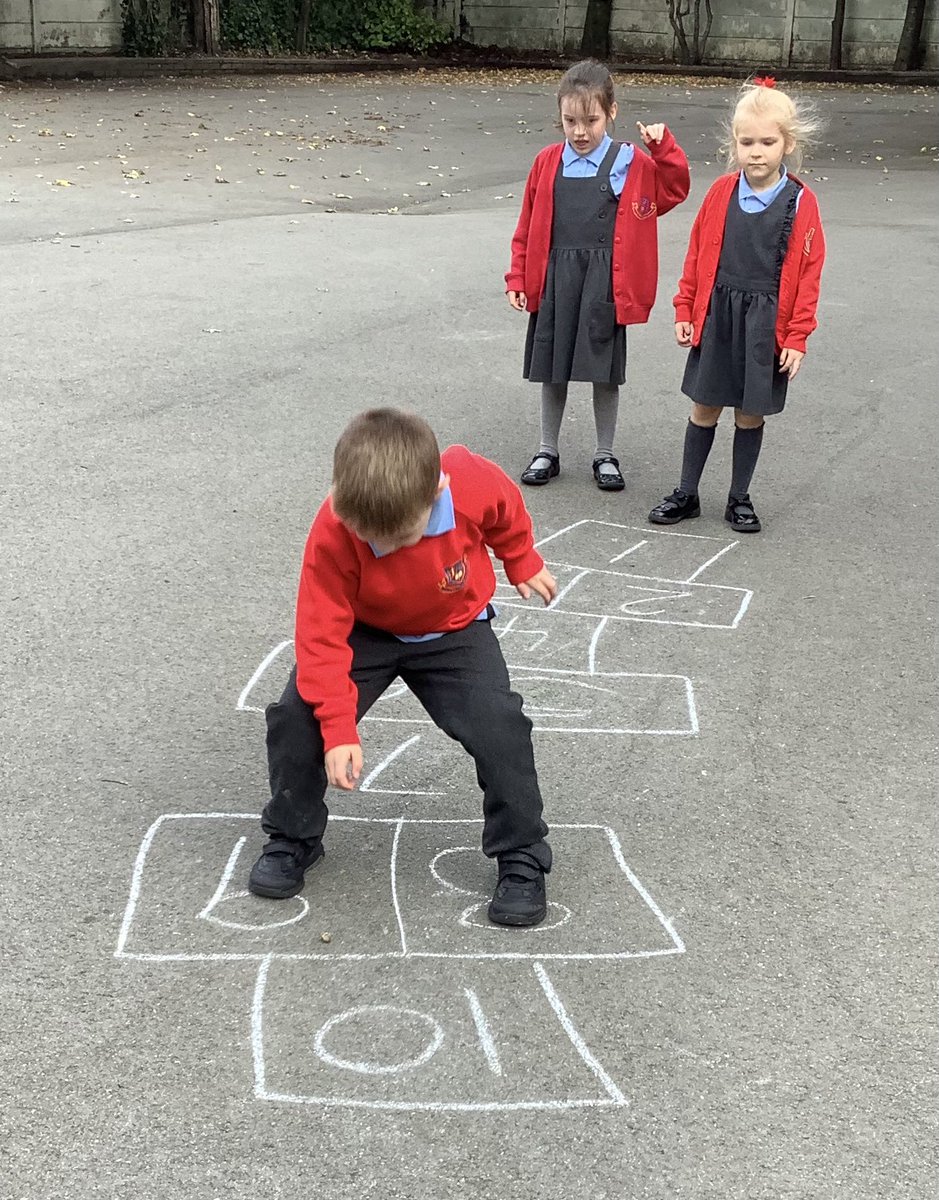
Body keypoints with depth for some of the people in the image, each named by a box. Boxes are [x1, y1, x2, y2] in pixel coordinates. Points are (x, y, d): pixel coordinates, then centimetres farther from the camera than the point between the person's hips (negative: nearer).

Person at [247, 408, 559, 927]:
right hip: (364, 630, 0)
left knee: (500, 728, -17)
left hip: (454, 631, 0)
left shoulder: (475, 485, -33)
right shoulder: (332, 532, -34)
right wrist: (338, 729, -32)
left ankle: (522, 860, 3)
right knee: (296, 718, -15)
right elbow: (323, 635, -28)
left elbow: (508, 513, -5)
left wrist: (523, 564, 13)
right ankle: (291, 839, 11)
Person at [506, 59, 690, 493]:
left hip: (605, 279, -2)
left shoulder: (630, 163, -1)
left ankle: (605, 456, 20)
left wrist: (664, 148, -17)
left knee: (605, 371, 5)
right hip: (554, 279, 2)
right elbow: (528, 228, 7)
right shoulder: (548, 163, 4)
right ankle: (547, 452, 24)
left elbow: (674, 191, -7)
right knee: (552, 369, 10)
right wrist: (518, 279, 5)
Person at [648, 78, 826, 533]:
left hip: (766, 324, -1)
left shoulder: (801, 203, -6)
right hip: (716, 316, 2)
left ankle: (739, 500, 22)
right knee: (704, 409, 9)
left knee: (751, 414, 8)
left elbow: (808, 273, -4)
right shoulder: (721, 193, 0)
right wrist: (685, 311, 6)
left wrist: (796, 337, -6)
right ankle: (686, 494, 21)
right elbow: (697, 255, 7)